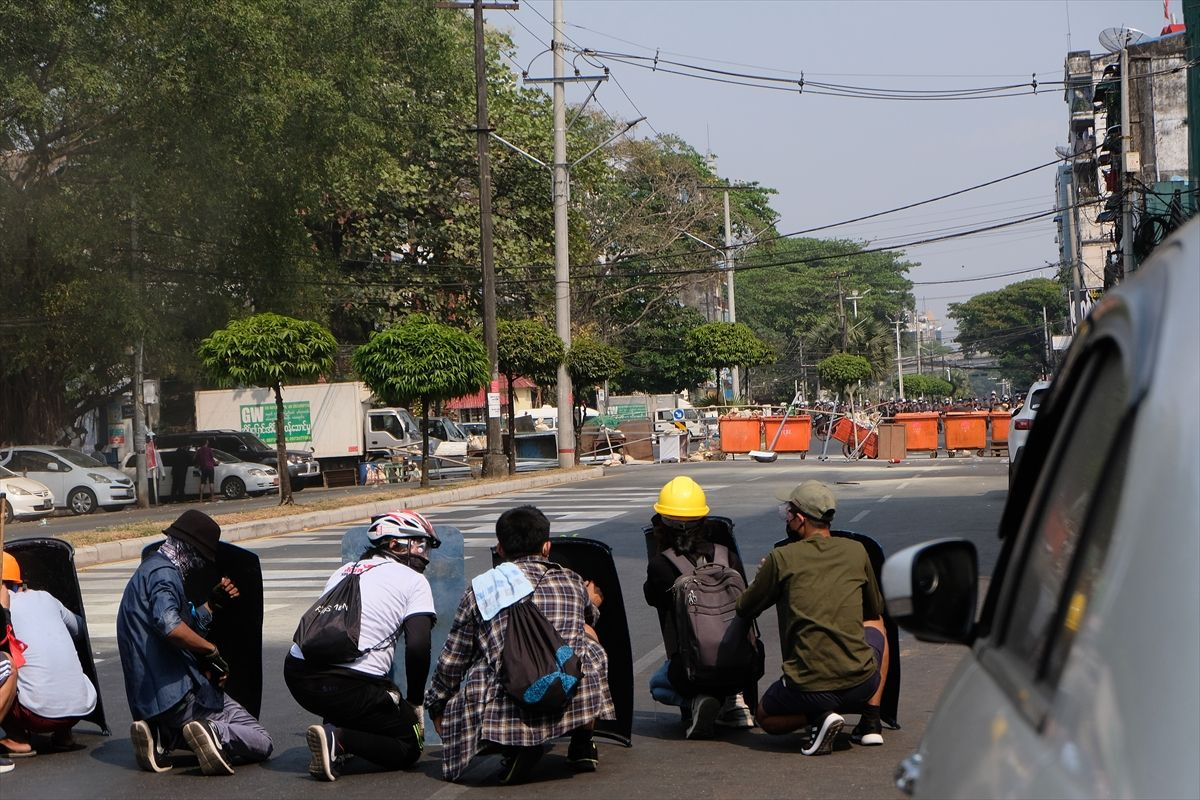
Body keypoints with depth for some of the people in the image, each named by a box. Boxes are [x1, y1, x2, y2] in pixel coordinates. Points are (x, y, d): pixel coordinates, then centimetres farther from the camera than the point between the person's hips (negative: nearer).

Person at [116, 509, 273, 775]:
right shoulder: (164, 574, -12)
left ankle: (161, 738, 7)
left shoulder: (149, 568, 21)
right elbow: (169, 626, -31)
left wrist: (213, 603, 16)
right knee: (261, 743, -3)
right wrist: (211, 651, -20)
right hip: (179, 692, -9)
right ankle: (213, 734, -30)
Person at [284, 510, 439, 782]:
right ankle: (340, 739, -15)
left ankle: (334, 731, 9)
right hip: (348, 685, -7)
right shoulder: (413, 580, 5)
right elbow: (418, 647, -8)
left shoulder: (343, 571, 24)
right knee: (409, 747, 9)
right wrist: (416, 702, 6)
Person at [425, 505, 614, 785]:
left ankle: (514, 746, 0)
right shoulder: (573, 582, 16)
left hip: (508, 707, -2)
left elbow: (452, 662, 15)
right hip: (575, 699, 2)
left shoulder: (480, 589, 11)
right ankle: (582, 744, 24)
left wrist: (437, 708, 29)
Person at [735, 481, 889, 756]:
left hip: (807, 689, -2)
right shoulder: (856, 551, 7)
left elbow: (744, 610, 11)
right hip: (861, 682, 2)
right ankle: (871, 723, 21)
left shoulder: (782, 559, -2)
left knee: (766, 717, 32)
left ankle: (818, 718, -2)